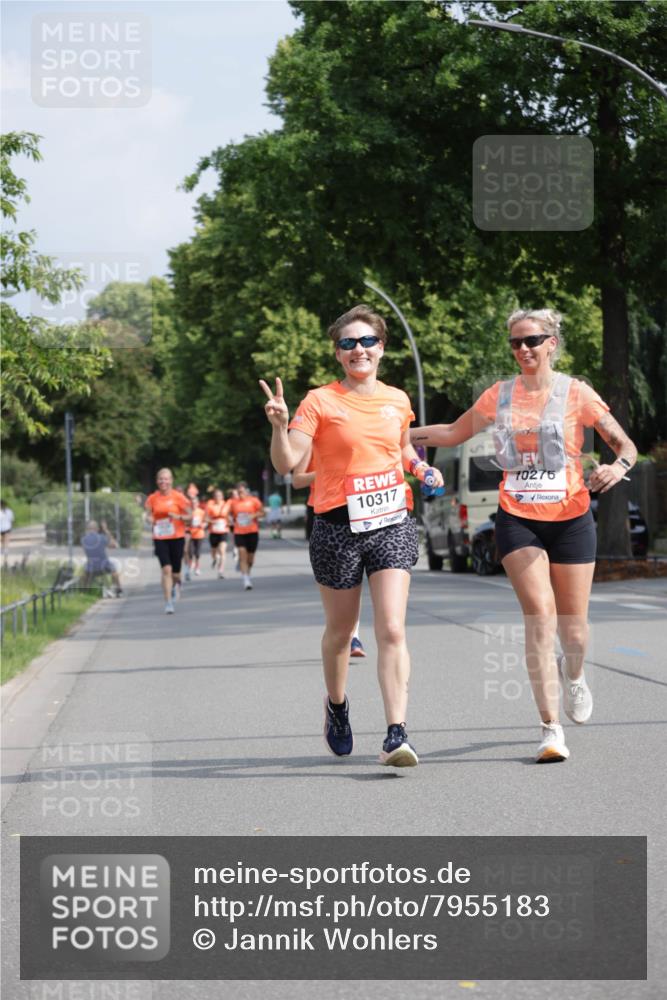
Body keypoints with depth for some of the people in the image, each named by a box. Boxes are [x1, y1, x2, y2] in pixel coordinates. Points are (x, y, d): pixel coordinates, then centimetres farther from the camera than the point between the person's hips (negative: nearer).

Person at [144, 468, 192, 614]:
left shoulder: (178, 497, -4)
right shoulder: (152, 498, 2)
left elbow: (189, 517, 0)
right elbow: (149, 515, 13)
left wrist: (178, 517, -19)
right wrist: (150, 520, -10)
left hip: (177, 537, 0)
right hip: (160, 539, 0)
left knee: (175, 573, 6)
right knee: (166, 569, -15)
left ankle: (176, 584, 46)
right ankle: (168, 603, -11)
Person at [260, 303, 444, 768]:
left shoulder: (398, 400, 9)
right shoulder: (320, 402, -5)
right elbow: (287, 463, -14)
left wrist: (420, 467, 13)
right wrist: (280, 425, -29)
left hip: (392, 524, 2)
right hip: (338, 528, -2)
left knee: (393, 630, -12)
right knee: (341, 630, 13)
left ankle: (397, 735, -16)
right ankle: (337, 706, 41)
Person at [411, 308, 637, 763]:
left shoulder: (576, 393, -1)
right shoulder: (500, 396, 6)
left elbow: (625, 444, -1)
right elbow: (454, 432, 20)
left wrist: (619, 466, -24)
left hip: (570, 519, -1)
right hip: (518, 520, 1)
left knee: (573, 627, 5)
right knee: (540, 617, -14)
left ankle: (574, 675, 43)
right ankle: (552, 729, -13)